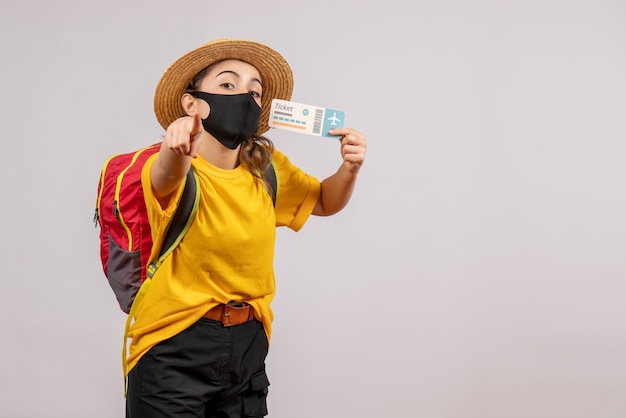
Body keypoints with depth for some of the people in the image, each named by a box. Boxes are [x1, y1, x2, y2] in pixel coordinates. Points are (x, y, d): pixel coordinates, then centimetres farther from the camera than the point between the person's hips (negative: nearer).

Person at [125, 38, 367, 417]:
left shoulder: (267, 169, 0)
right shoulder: (172, 169, -15)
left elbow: (325, 202, 15)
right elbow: (168, 176, -39)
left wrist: (350, 169, -6)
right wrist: (177, 149, -62)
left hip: (247, 346, 5)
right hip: (174, 349, -4)